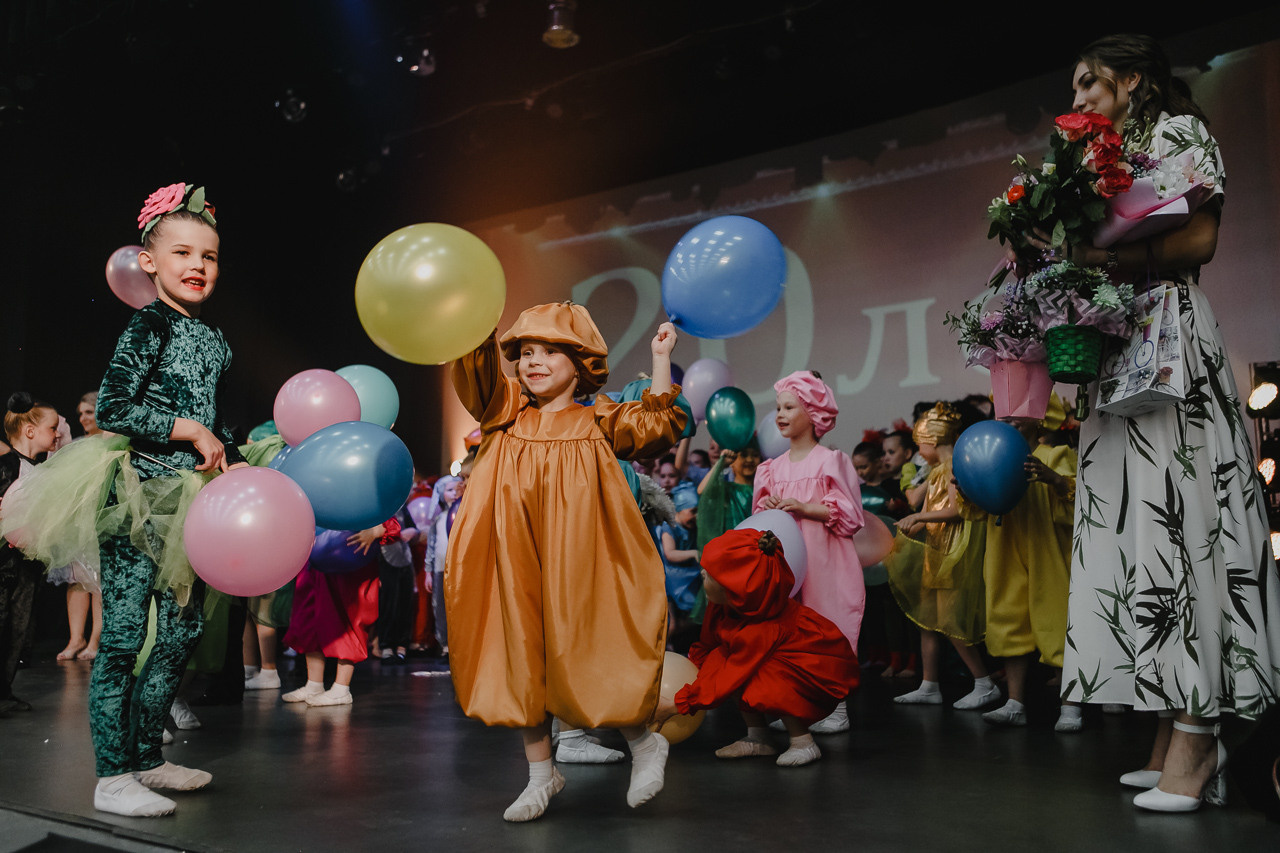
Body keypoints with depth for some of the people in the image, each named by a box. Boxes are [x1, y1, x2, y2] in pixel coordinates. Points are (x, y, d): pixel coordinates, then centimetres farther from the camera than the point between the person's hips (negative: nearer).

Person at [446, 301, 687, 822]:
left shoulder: (596, 422, 4)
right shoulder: (507, 412, 10)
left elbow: (656, 428, -9)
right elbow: (479, 369, -4)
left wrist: (661, 362, -8)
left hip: (573, 570, -4)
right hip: (515, 568, 4)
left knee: (579, 654, -2)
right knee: (520, 660, 8)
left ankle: (643, 744, 24)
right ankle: (541, 774, 24)